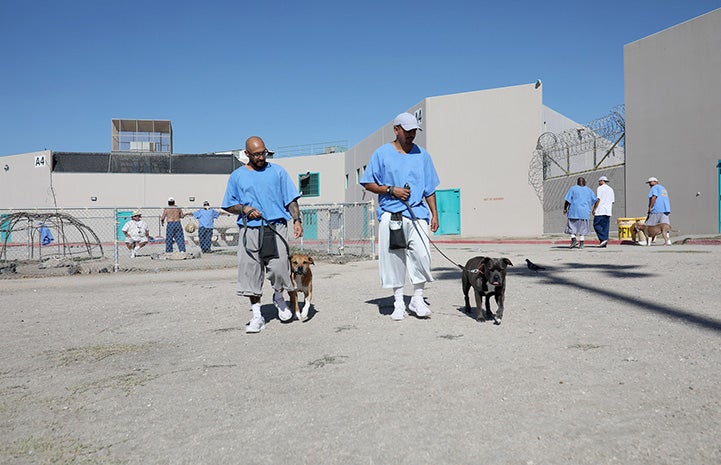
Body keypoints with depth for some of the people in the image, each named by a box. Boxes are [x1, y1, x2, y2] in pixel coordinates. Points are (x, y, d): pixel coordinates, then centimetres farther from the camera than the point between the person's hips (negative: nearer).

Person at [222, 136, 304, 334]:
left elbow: (291, 199, 10)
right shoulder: (237, 176, 12)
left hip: (276, 228, -1)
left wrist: (297, 220, -3)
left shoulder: (277, 171, 12)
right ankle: (257, 315, 6)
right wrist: (244, 209, -5)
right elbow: (229, 206, 15)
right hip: (250, 230, 1)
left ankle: (279, 297, 20)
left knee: (279, 268, -12)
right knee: (251, 271, -3)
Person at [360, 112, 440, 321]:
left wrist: (434, 214, 11)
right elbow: (368, 183, 6)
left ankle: (418, 299, 4)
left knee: (421, 255, -11)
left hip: (417, 213, 1)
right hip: (390, 215, -1)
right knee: (393, 258, 1)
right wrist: (391, 190, -8)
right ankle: (398, 302, 14)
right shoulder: (382, 153, 6)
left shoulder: (422, 155, 14)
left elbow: (429, 188, 17)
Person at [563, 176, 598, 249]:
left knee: (572, 226, 5)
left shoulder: (573, 188, 0)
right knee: (583, 228, 7)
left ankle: (573, 239, -14)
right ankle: (581, 243, 1)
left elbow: (567, 200, -5)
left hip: (574, 211, -2)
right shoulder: (589, 190, 9)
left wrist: (565, 208, 2)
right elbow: (595, 200, 12)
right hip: (585, 212, 2)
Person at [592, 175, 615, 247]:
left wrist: (594, 209, -8)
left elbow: (598, 199, -11)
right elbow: (612, 201, 19)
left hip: (600, 211, -7)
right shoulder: (611, 189, 19)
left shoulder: (600, 188, -4)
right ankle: (604, 242, 3)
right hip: (608, 211, 7)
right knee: (605, 226, 6)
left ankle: (603, 239, -18)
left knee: (597, 225, -4)